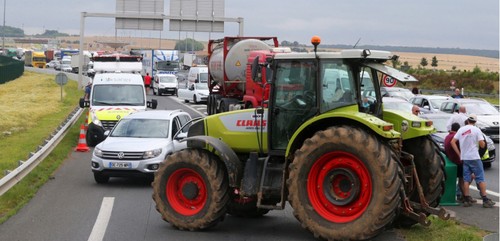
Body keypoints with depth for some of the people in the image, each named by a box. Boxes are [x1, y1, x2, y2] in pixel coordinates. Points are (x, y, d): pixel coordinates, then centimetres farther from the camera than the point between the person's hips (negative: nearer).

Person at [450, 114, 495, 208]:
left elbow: (453, 142, 2)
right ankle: (485, 200, -2)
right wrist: (483, 143, 10)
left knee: (466, 179, 9)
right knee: (480, 178, 0)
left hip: (464, 158, 4)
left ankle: (467, 200, 7)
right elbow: (482, 144, -12)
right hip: (474, 158, -4)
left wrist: (459, 153, 4)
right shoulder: (476, 130, -6)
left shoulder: (461, 129, 6)